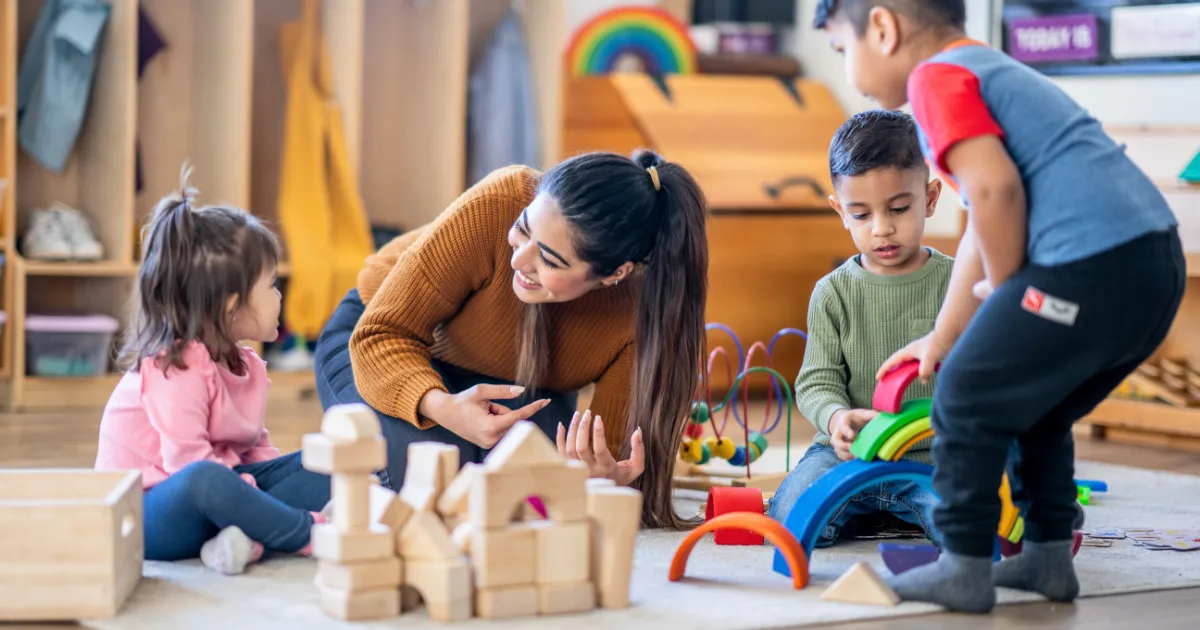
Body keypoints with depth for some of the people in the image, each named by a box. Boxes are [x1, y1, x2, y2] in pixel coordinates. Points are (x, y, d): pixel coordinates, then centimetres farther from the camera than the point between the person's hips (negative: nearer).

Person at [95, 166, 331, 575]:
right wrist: (249, 496, -26)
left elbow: (255, 449, 14)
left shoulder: (242, 364, 9)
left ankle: (245, 535, -27)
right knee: (206, 481, -42)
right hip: (144, 516, -9)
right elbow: (189, 464, -27)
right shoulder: (176, 369, -20)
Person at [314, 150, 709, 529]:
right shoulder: (497, 205, -37)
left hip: (513, 388, 2)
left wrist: (607, 476, -47)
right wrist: (440, 407, -49)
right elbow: (380, 335, -29)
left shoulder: (649, 304, -30)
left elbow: (609, 443, -22)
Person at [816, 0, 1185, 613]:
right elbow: (986, 228, 32)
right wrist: (941, 340, 36)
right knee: (1037, 411, 26)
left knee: (965, 404, 4)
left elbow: (994, 188, -19)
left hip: (1089, 264, -10)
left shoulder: (937, 78, -2)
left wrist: (1003, 288, -2)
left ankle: (964, 568, 11)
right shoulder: (994, 72, 27)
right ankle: (1047, 557, 31)